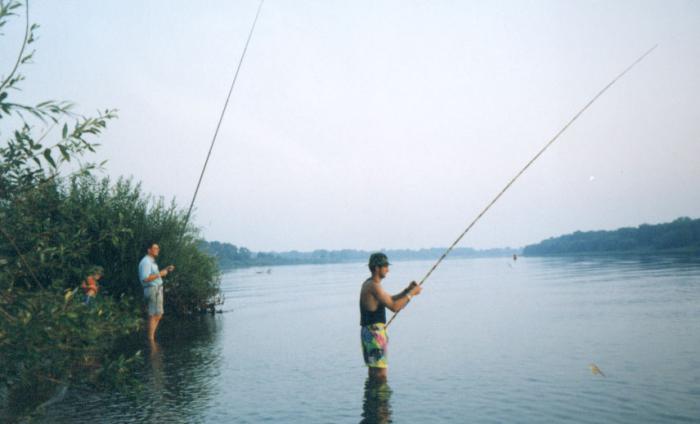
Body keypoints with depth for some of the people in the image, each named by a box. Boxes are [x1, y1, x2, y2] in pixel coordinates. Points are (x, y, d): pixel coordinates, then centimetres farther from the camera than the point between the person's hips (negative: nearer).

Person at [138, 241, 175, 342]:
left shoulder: (151, 261, 19)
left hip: (157, 289, 10)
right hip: (152, 290, -10)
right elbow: (145, 278, -24)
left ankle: (151, 337, 20)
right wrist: (160, 274, -22)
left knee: (158, 315, 14)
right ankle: (151, 339, -2)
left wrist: (166, 270, 16)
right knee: (153, 315, -7)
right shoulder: (146, 262, -14)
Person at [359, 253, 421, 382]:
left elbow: (390, 300, 20)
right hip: (375, 332, -10)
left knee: (373, 370, 16)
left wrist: (407, 290, 8)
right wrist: (411, 294, -13)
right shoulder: (374, 286, -17)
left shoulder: (369, 283, 14)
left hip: (368, 331, 10)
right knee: (380, 373, -6)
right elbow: (394, 307, -22)